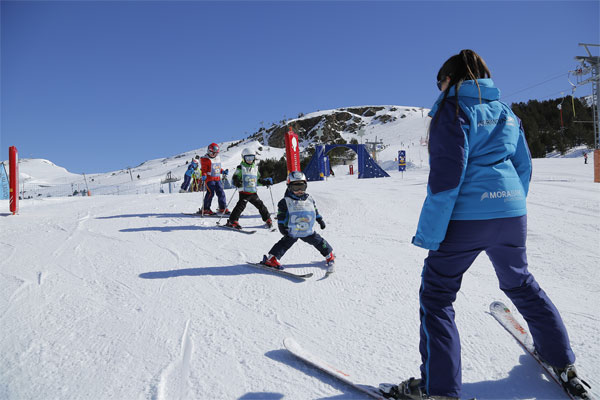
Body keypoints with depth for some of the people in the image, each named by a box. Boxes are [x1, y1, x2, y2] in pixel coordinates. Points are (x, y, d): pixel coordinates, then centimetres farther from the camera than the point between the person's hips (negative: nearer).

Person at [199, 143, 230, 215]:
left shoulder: (217, 158, 16)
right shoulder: (205, 159, -5)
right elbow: (203, 169, -10)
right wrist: (203, 175, -27)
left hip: (217, 178, 7)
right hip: (209, 179, -7)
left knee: (221, 192, 4)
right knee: (211, 192, -15)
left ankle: (223, 208, 14)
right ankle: (205, 209, -6)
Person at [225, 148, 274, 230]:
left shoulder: (255, 168, 16)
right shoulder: (240, 168, -1)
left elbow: (258, 180, 26)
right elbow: (235, 178, -4)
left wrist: (265, 182, 12)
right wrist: (237, 182, -26)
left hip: (253, 192, 5)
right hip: (244, 192, -5)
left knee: (260, 205, 8)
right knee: (241, 205, -18)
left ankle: (267, 219, 23)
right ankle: (232, 221, -13)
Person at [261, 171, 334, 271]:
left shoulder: (309, 199, 7)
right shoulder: (285, 201, -7)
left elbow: (315, 210, 19)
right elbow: (281, 216, -6)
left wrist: (320, 220, 20)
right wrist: (282, 226, -14)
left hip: (308, 231, 4)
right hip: (292, 232, -3)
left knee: (319, 241, 7)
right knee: (285, 243, -10)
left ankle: (329, 256, 26)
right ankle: (271, 259, -4)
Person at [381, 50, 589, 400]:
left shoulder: (453, 109, -7)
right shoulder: (506, 111, 14)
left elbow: (446, 175, -16)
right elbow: (524, 167, 17)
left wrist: (429, 234, -14)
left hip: (466, 217, -7)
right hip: (512, 214, 7)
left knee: (436, 295, 3)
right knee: (521, 283, 26)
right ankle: (564, 364, 39)